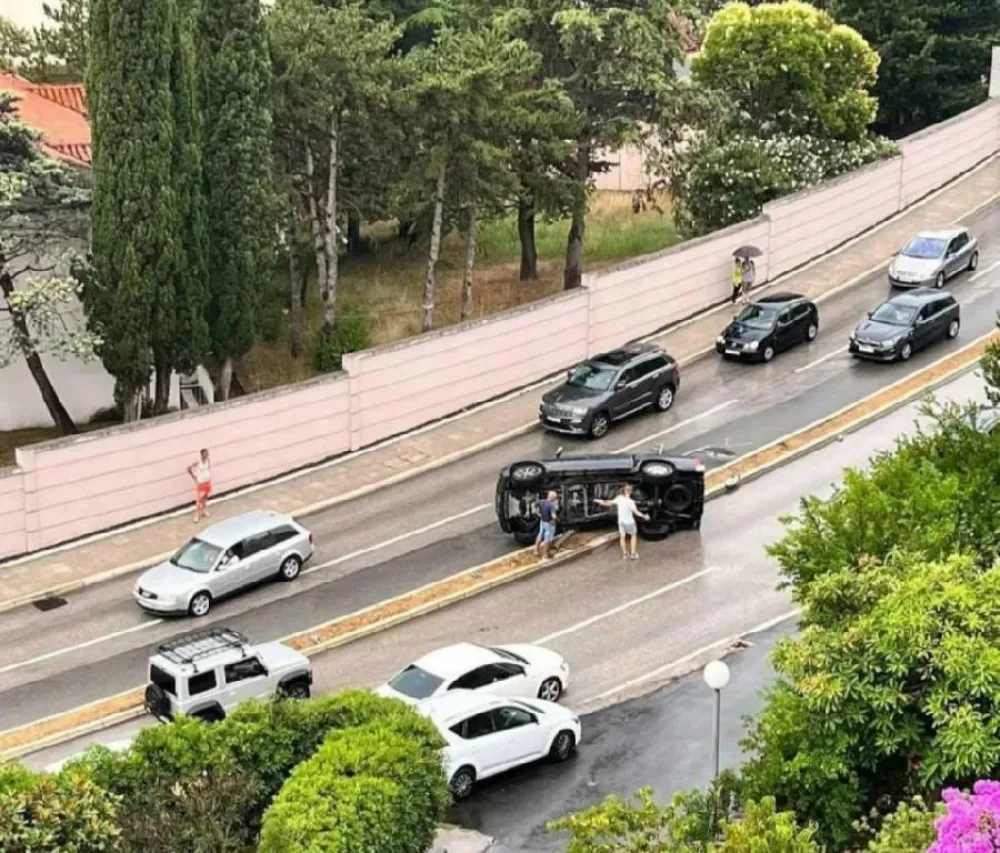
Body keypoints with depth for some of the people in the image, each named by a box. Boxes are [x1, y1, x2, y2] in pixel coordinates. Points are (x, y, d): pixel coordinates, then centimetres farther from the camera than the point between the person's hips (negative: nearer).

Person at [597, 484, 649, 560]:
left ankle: (625, 554, 21)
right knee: (634, 535, 16)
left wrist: (603, 503, 18)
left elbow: (610, 503, 1)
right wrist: (644, 516, -13)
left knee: (622, 537, 14)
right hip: (629, 522, -4)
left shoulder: (619, 498, -11)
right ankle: (633, 553, 14)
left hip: (621, 521, 4)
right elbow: (636, 512, -24)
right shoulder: (630, 502, -25)